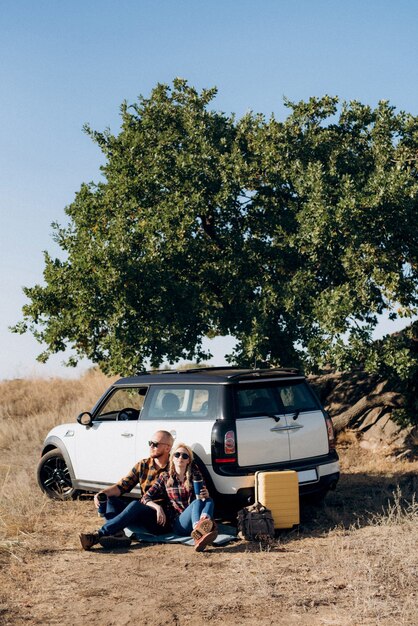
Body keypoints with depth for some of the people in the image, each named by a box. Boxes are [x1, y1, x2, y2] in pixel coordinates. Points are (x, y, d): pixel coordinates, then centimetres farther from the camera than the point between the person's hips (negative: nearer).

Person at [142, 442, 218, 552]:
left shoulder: (195, 476, 14)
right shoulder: (165, 478, 11)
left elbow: (204, 497, 16)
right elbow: (145, 498, 9)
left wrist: (206, 495, -10)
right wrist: (158, 507, -12)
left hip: (195, 519, 2)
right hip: (177, 524, -2)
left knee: (209, 501, -28)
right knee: (197, 502, -31)